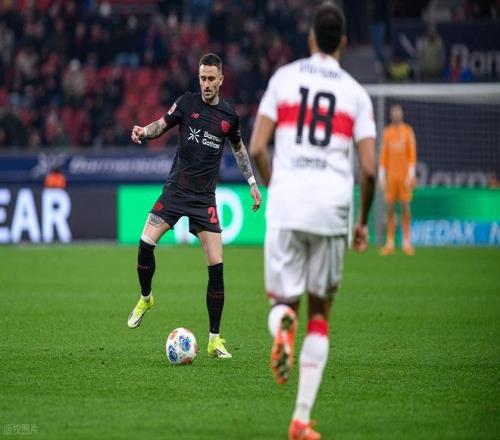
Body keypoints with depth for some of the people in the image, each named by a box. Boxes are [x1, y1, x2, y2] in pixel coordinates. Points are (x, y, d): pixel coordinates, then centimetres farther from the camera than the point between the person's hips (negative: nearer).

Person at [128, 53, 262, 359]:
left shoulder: (229, 115, 4)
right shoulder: (187, 103, 0)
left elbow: (238, 147, 21)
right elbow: (163, 124, 3)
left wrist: (252, 182, 21)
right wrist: (144, 132, -20)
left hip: (205, 197, 0)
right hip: (176, 190, 0)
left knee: (216, 267, -8)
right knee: (146, 244, -18)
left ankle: (215, 339, 1)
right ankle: (146, 298, 13)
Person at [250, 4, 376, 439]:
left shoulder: (284, 78, 9)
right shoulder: (356, 93, 8)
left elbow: (256, 149, 3)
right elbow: (369, 169, 1)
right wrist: (363, 222, 16)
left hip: (286, 204, 0)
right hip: (332, 207, 0)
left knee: (283, 297, 15)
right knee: (320, 315, 12)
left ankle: (282, 322, -26)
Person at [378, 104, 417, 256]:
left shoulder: (408, 131, 4)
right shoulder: (387, 132, 9)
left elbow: (412, 154, 1)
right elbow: (383, 155, 9)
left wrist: (411, 175, -7)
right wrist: (381, 176, 4)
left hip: (404, 175, -2)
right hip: (390, 175, 2)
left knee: (405, 207, -3)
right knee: (390, 208, 0)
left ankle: (406, 242, 1)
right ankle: (390, 243, 3)